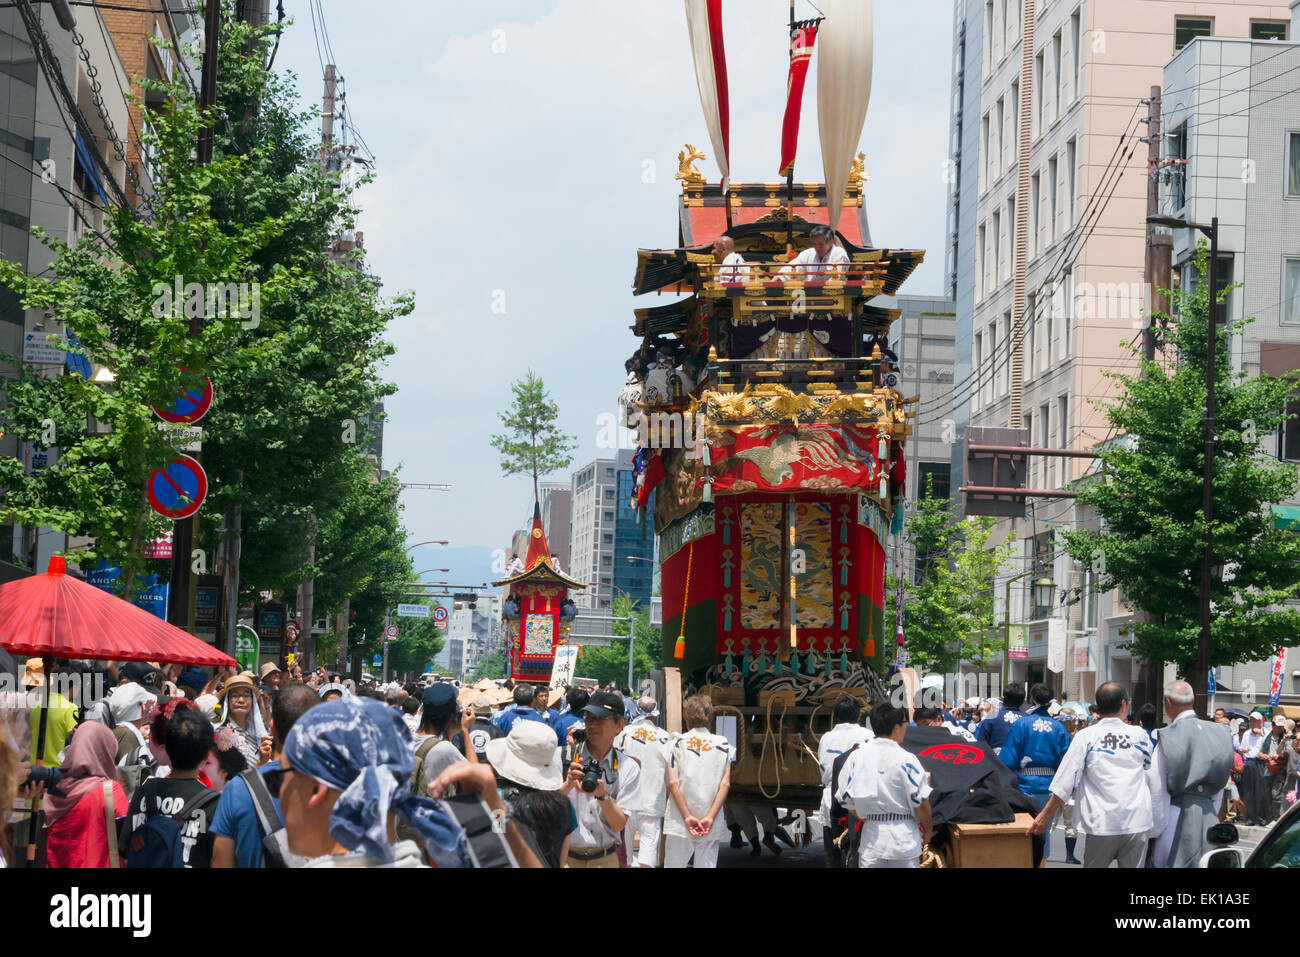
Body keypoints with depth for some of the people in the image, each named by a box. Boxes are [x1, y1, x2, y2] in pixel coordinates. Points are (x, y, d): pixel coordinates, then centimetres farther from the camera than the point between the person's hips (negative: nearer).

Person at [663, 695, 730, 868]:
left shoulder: (678, 743, 0)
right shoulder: (722, 744, 3)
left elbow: (673, 783, -8)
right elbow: (725, 784, -3)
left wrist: (687, 817, -7)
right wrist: (710, 817, -5)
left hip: (679, 823, -1)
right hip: (711, 825, 1)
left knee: (674, 864, 6)